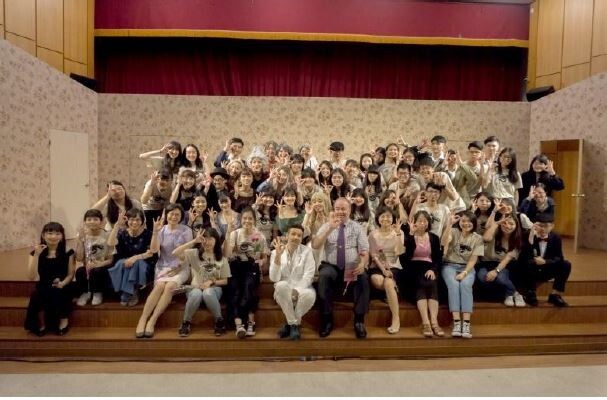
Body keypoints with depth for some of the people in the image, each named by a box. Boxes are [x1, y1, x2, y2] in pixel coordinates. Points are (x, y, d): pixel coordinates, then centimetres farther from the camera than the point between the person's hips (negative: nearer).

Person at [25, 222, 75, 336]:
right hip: (43, 289, 1)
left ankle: (63, 319, -4)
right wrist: (36, 255, -17)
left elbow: (71, 274, 2)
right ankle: (41, 323, -3)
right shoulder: (35, 252, 2)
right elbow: (32, 277, -10)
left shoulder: (67, 252, 2)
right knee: (36, 295, -32)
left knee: (56, 293, -33)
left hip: (61, 289, -1)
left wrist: (62, 283, -19)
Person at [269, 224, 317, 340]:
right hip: (284, 291, 0)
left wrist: (297, 290, -23)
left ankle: (290, 324, -9)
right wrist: (278, 255, -21)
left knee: (310, 295, -35)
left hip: (302, 288, 0)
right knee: (282, 285, -35)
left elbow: (308, 275, -8)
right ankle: (294, 324, -17)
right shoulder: (276, 252, 1)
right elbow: (274, 278, -11)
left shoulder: (307, 251, 1)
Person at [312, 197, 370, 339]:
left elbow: (365, 250, 1)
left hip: (352, 268, 0)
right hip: (331, 267, 0)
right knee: (324, 276, -33)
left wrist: (362, 263, -22)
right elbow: (315, 245, -8)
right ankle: (327, 320, -20)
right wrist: (330, 228, -20)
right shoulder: (327, 226, 8)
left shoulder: (357, 227, 9)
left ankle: (359, 321, -18)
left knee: (363, 278, -31)